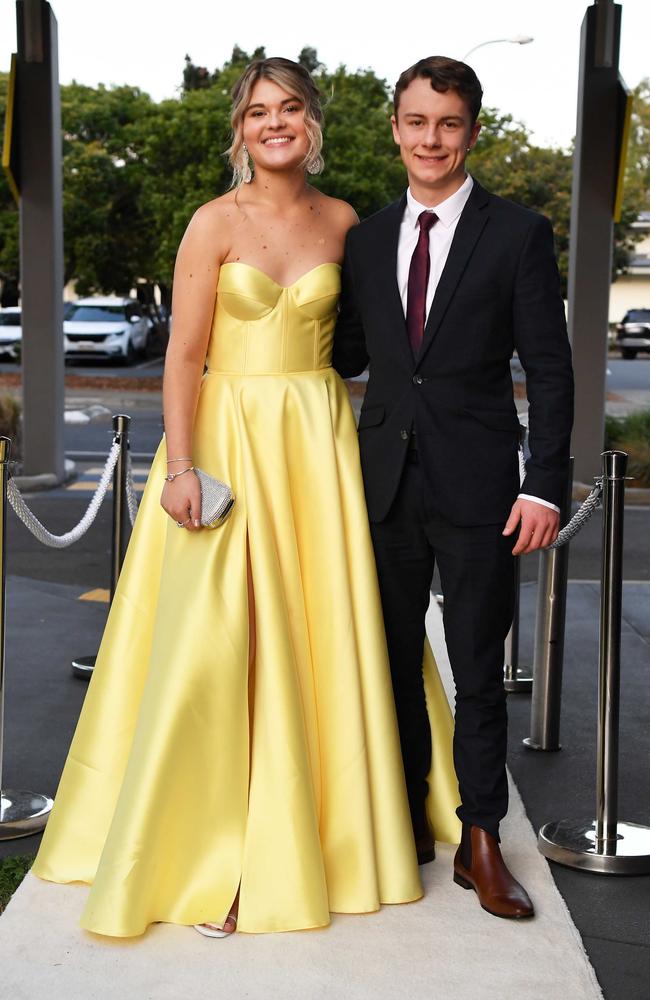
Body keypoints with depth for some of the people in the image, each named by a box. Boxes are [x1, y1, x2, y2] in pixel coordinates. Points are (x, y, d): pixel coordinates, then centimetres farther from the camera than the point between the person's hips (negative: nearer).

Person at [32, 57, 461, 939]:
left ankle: (336, 823, 25)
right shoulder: (216, 222, -3)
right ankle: (212, 857, 7)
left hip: (319, 438, 3)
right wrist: (181, 466, -16)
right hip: (231, 435, -3)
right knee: (215, 640, -5)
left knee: (327, 631, 7)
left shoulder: (343, 223, 8)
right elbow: (185, 354, -7)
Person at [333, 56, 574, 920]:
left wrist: (545, 486, -11)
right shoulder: (367, 240, 10)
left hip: (476, 486, -4)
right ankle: (407, 825, 29)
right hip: (385, 481, 4)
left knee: (478, 672, 4)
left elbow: (550, 369, -5)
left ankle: (481, 844, 19)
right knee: (393, 665, 13)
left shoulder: (519, 234, -2)